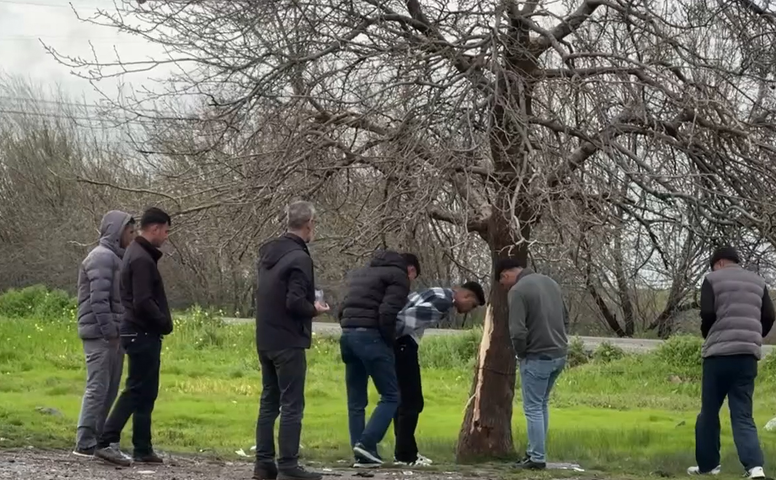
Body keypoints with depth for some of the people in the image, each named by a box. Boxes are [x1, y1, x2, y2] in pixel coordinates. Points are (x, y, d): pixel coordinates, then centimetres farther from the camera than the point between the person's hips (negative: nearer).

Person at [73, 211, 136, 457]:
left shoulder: (116, 258, 20)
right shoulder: (101, 257, -10)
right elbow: (98, 298, -19)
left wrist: (119, 332, 16)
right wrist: (109, 332, -22)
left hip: (113, 334, 9)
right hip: (100, 334, -9)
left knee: (110, 390, 9)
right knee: (98, 387, -10)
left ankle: (99, 439, 12)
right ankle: (85, 443, -9)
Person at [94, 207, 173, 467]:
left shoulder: (139, 254, 16)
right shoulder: (141, 259, -16)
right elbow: (143, 302, -23)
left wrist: (161, 323, 8)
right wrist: (165, 323, -11)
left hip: (140, 333, 10)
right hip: (143, 334, -10)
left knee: (144, 392, 12)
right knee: (139, 391, -8)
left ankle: (143, 449, 14)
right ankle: (107, 442, -9)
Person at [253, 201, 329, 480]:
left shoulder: (269, 252, 10)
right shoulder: (299, 258, -17)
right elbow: (295, 302, -23)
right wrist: (314, 309, -4)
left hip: (265, 340, 8)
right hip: (288, 342, -8)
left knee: (269, 402, 13)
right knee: (291, 406, -4)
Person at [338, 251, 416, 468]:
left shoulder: (361, 272, 27)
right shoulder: (399, 276, 2)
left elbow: (343, 308, 20)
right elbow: (387, 313, -13)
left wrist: (349, 329, 16)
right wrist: (390, 341, -2)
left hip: (347, 334, 8)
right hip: (370, 336, -8)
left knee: (356, 401, 10)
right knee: (390, 396, 1)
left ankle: (361, 454, 8)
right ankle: (366, 443, -11)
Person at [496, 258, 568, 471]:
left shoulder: (518, 291, -14)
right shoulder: (550, 282, 11)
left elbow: (517, 331, -20)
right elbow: (565, 318, 17)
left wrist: (521, 353, -3)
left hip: (537, 357, -8)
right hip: (559, 354, 8)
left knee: (533, 408, 2)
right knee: (541, 405, 20)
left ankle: (537, 459, 4)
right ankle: (535, 451, 25)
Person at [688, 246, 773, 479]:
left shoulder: (713, 279, 3)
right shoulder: (758, 281, 16)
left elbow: (707, 314, -8)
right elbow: (769, 317, 10)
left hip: (719, 353, -3)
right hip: (748, 355, 4)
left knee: (709, 412, 10)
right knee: (742, 414, 2)